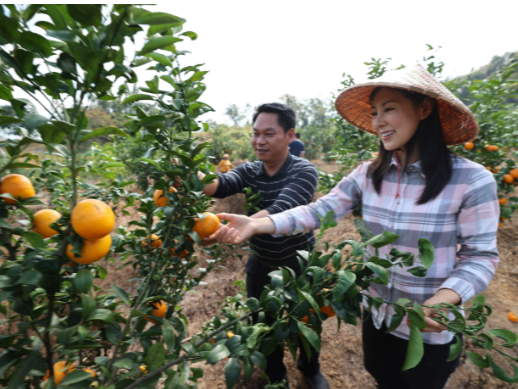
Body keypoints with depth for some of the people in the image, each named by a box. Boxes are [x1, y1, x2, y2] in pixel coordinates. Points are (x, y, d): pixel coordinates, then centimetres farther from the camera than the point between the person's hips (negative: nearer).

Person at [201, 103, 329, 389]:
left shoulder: (303, 171, -21)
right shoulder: (249, 171, -7)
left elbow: (280, 211, -37)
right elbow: (221, 185, -26)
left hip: (300, 264, -2)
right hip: (261, 264, 3)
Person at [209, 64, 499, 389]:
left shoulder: (472, 181, -20)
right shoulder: (368, 175, -9)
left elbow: (481, 255, -13)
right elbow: (320, 210, -14)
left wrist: (445, 299, -31)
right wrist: (258, 224, -26)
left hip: (429, 330, -3)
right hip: (376, 316, 4)